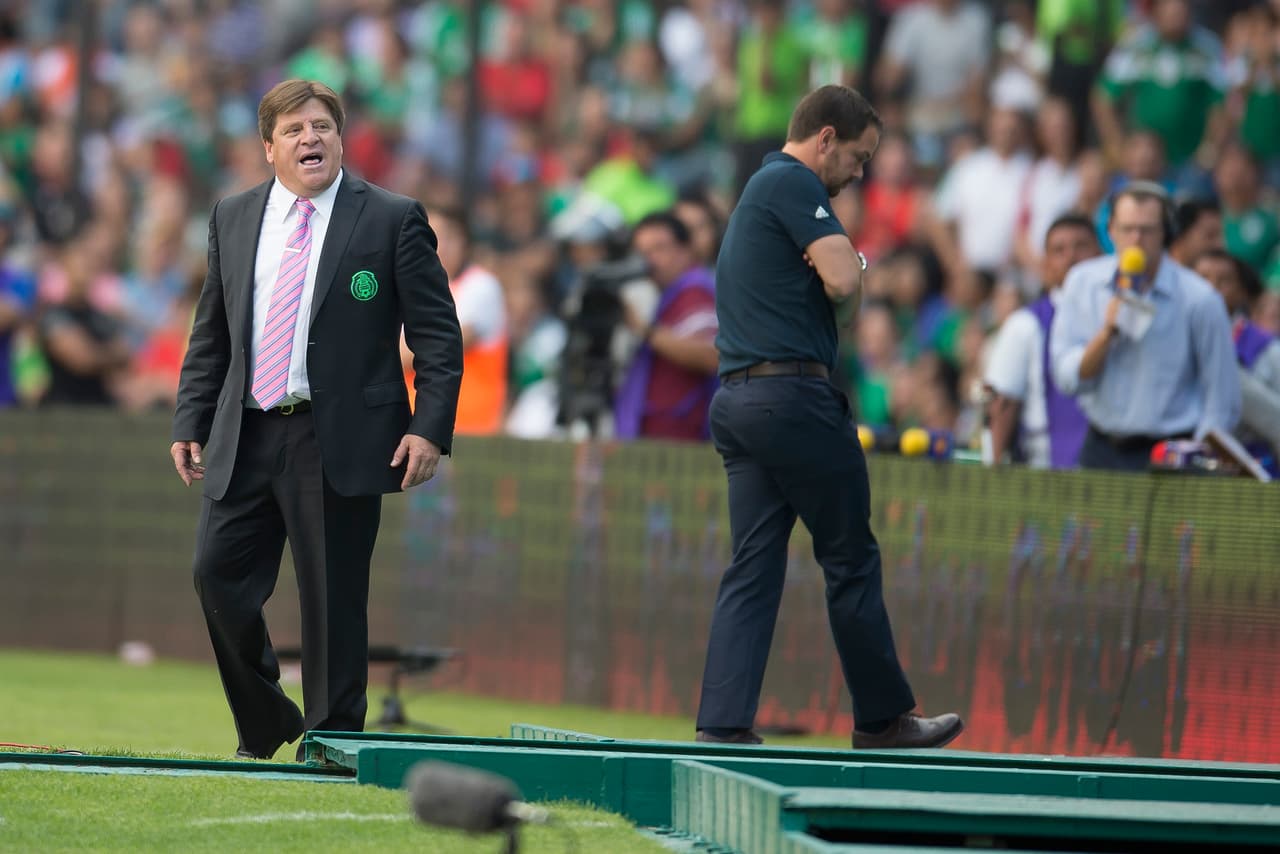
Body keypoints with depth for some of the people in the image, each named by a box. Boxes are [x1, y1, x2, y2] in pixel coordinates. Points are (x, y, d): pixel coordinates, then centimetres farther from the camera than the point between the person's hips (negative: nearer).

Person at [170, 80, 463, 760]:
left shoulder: (393, 220, 0)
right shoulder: (233, 219, 13)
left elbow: (437, 335, -1)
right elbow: (211, 335, 18)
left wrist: (430, 428, -11)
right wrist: (190, 421, 11)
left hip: (340, 442, -4)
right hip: (245, 439, 4)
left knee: (333, 600, -2)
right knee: (219, 576, 0)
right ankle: (264, 730, 19)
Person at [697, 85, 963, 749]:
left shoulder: (758, 189, 23)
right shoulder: (795, 184, -9)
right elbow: (842, 281, -20)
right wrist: (856, 266, 3)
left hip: (736, 396, 9)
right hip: (793, 393, -9)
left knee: (752, 567, 4)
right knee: (850, 558, 2)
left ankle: (722, 726, -4)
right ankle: (882, 719, 11)